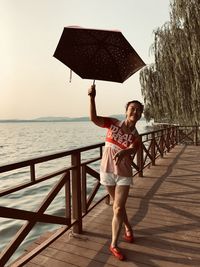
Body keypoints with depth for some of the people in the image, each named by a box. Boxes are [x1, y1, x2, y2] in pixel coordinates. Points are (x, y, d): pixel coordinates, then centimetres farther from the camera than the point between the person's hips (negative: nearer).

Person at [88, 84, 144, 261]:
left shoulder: (136, 136, -5)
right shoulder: (113, 123, -5)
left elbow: (132, 150, -28)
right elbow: (94, 118, -18)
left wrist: (123, 152, -51)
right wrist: (92, 98, -31)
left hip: (124, 174, -1)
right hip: (107, 171, 1)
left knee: (118, 209, -3)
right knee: (118, 205, 18)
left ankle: (114, 244, 17)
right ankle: (128, 228, 45)